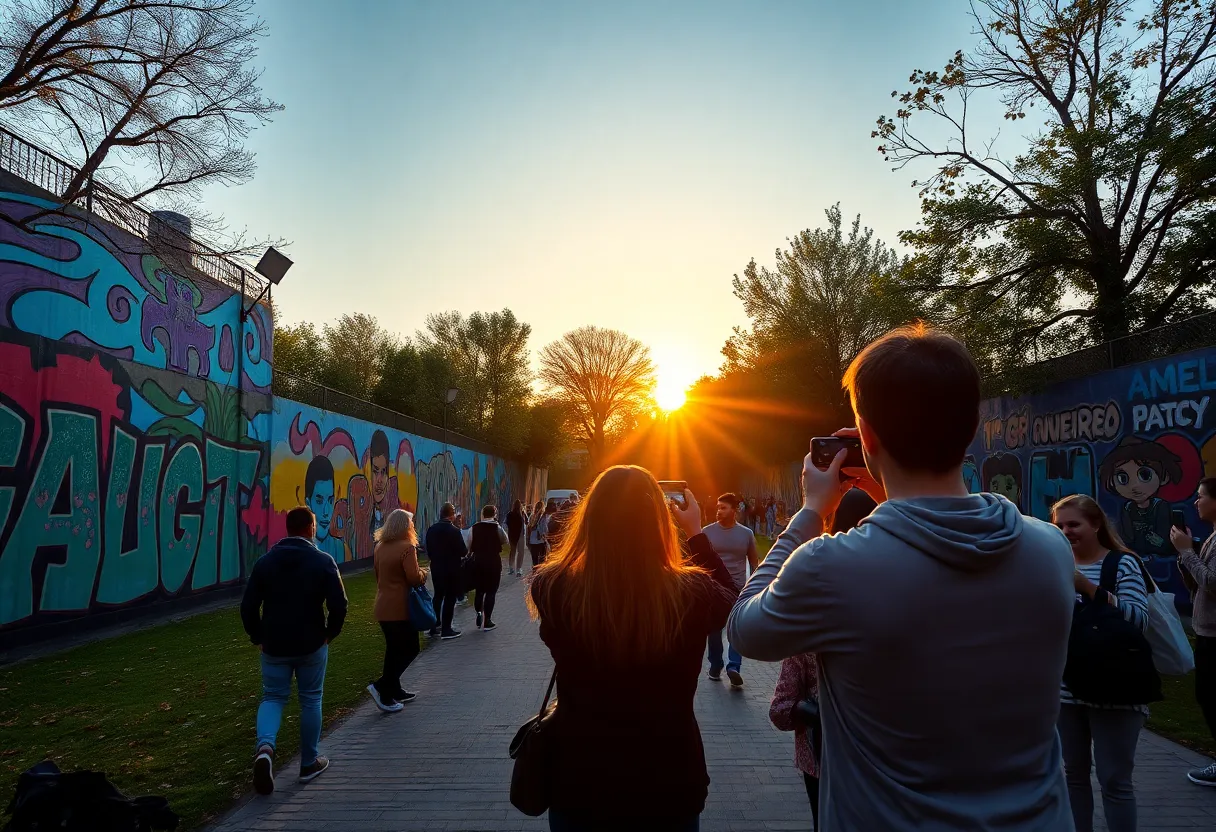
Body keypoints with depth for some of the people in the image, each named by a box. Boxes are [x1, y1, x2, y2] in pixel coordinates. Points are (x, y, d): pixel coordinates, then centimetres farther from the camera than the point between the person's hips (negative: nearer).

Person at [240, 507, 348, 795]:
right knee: (311, 700, 12)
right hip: (311, 645, -2)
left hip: (274, 645, 2)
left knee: (272, 697, 15)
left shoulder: (265, 561, -1)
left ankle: (265, 746, -12)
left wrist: (258, 637, 11)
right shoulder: (323, 561, -10)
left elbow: (248, 606, -2)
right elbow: (339, 604, -15)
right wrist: (330, 633, 2)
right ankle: (309, 763, 21)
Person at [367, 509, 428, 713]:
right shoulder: (406, 547, -17)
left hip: (383, 606, 8)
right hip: (400, 608, -8)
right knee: (410, 649, 4)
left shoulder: (380, 547, 8)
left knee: (394, 649, 17)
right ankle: (381, 687, -3)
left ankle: (394, 691, 25)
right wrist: (423, 573, 1)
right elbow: (414, 577, -19)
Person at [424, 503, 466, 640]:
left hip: (436, 568, 6)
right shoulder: (454, 531, -18)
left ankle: (435, 627, 24)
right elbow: (462, 551, -16)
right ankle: (446, 630, 6)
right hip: (451, 569, -6)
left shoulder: (431, 530, 0)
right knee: (450, 598, 3)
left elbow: (429, 551, 5)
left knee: (438, 596, 18)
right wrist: (467, 550, 5)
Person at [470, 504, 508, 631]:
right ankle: (487, 621, 4)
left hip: (478, 561, 3)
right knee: (491, 592, 3)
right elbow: (506, 541, 6)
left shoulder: (474, 528, -2)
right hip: (493, 561, -3)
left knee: (479, 591, 14)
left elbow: (469, 546, 1)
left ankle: (479, 619, 17)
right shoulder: (497, 527, -10)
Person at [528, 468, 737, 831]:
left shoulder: (551, 589, -20)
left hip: (580, 784, 1)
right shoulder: (693, 594, -21)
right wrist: (696, 531, 9)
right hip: (670, 787, 0)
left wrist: (606, 514, 7)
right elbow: (733, 598, 4)